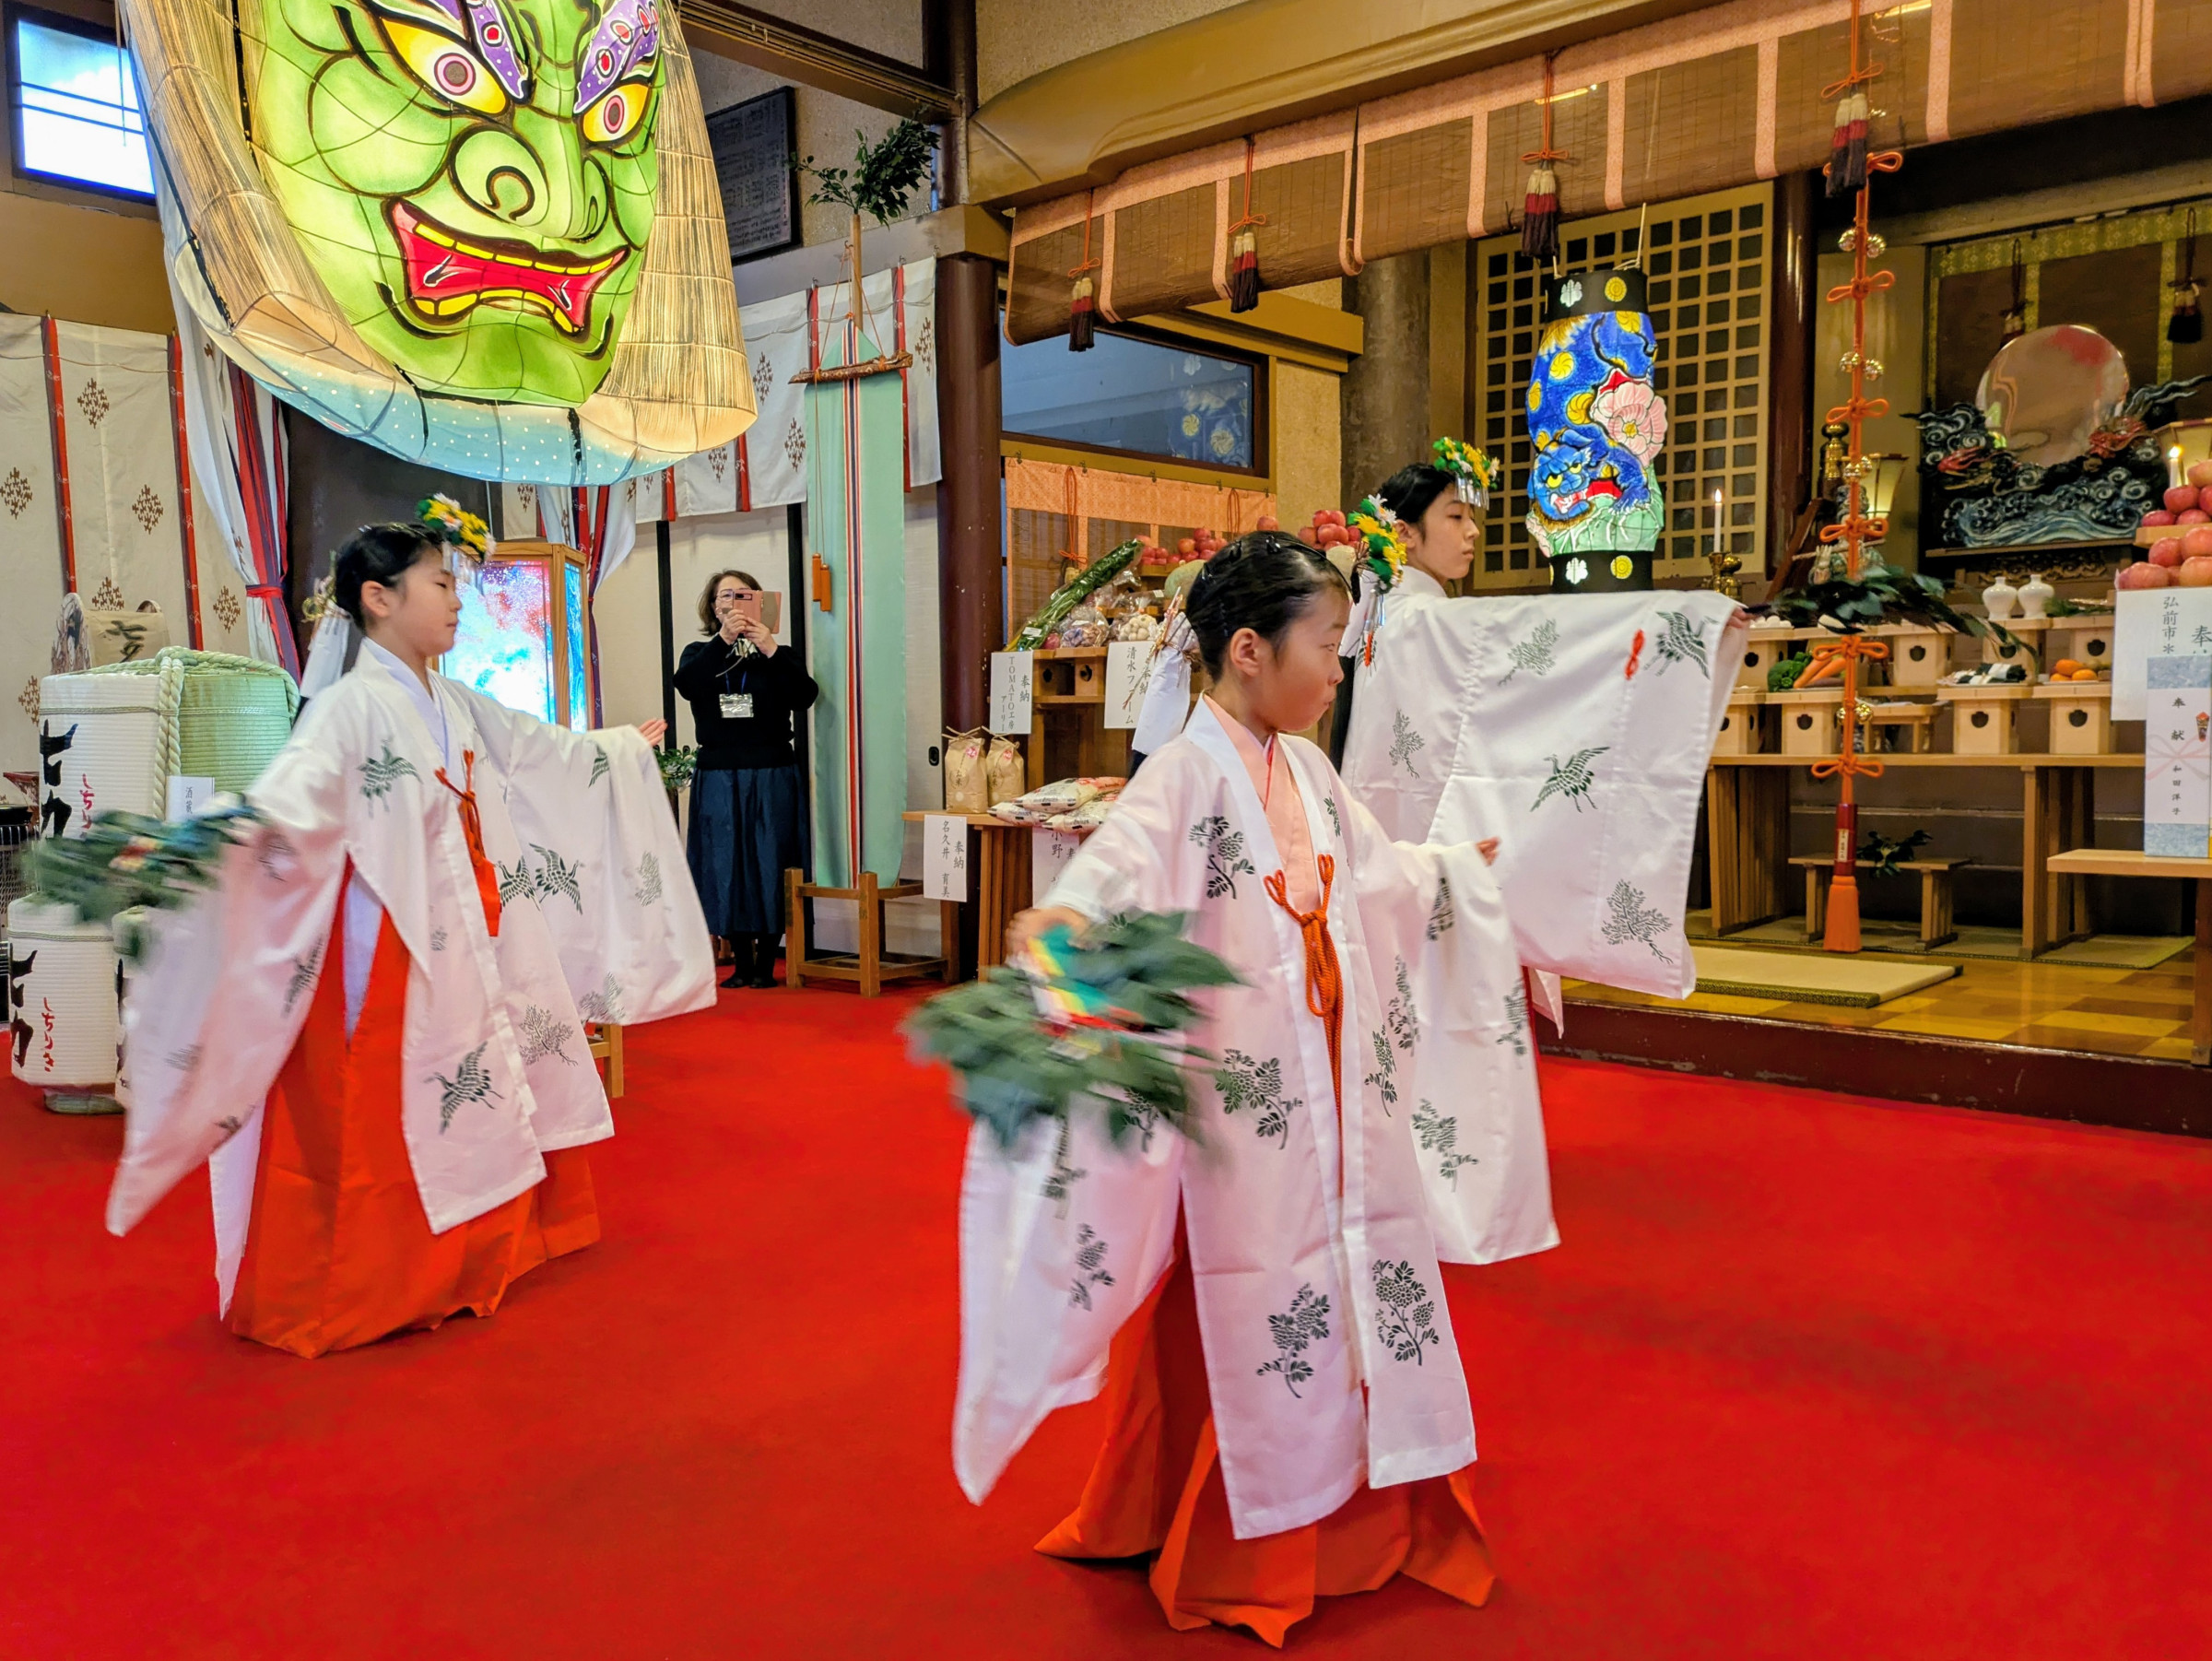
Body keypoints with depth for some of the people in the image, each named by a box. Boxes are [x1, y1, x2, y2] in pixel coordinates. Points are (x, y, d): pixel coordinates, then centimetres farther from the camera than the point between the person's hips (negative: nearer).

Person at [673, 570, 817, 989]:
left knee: (770, 866, -2)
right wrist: (723, 639, -22)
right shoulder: (700, 654, 11)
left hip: (772, 776, -1)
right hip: (718, 778, 2)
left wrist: (771, 651, -21)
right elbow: (687, 685, -12)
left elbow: (804, 697, -12)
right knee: (726, 867, 1)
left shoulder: (779, 656, 7)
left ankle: (766, 963, 6)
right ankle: (742, 962, 10)